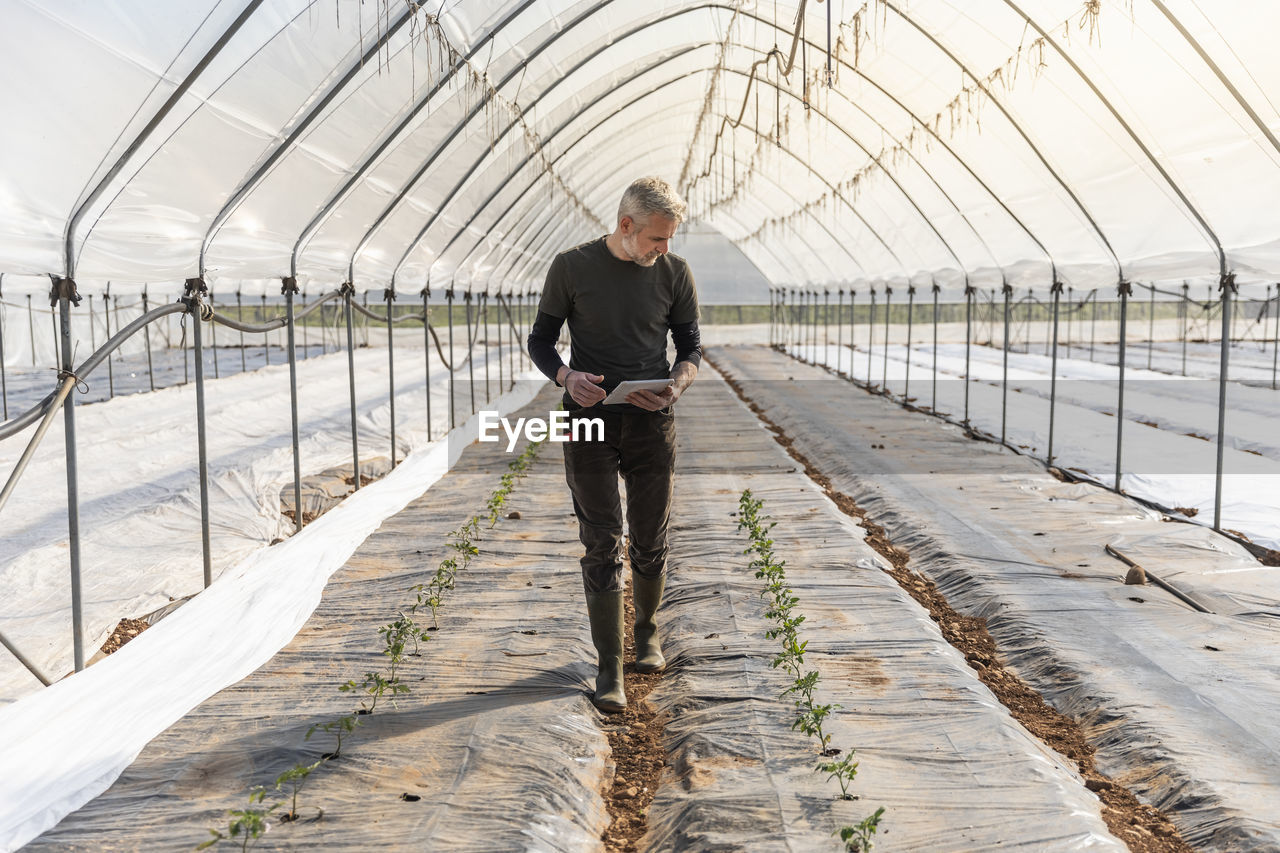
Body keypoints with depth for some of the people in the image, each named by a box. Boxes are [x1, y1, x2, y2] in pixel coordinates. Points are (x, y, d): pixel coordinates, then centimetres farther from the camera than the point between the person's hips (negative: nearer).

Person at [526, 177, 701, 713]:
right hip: (590, 419, -2)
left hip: (651, 424, 2)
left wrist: (677, 384, -10)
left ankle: (647, 632, 34)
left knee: (649, 542, 8)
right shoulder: (572, 267, -2)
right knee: (601, 544, -3)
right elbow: (540, 340, 5)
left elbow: (690, 346, 11)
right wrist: (566, 376, -16)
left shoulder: (674, 274, 4)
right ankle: (608, 668, 4)